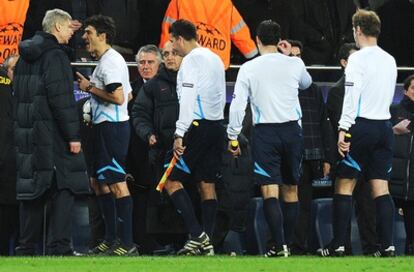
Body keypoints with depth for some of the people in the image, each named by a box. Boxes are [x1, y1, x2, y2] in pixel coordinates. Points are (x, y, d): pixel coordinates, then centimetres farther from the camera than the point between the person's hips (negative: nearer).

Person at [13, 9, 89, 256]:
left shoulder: (26, 57, 15)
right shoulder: (55, 56, -12)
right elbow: (62, 100, -18)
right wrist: (73, 135, -16)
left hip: (26, 133, 8)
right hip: (50, 133, -8)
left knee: (31, 189, 11)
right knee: (63, 188, -6)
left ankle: (27, 247, 12)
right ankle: (59, 247, -12)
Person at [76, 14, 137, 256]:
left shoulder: (109, 61, -14)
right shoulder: (111, 59, 19)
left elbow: (118, 97, -24)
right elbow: (128, 95, 25)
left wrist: (90, 88, -12)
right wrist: (93, 88, 19)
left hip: (111, 127, -11)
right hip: (106, 127, 11)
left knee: (117, 183, -11)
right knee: (99, 182, 15)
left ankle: (128, 243, -12)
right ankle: (111, 238, 20)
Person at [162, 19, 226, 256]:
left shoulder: (191, 61, -10)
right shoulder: (215, 59, 17)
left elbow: (188, 100, -18)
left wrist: (179, 134, -19)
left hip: (198, 127, -9)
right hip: (217, 125, 9)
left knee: (172, 181, -5)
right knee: (208, 185, 8)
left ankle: (197, 235, -15)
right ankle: (207, 244, 4)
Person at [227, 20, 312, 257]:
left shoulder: (249, 69, -3)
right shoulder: (294, 64, 3)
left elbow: (238, 104, -6)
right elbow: (306, 83, 26)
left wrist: (233, 137, 2)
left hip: (265, 131, -3)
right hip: (291, 129, 3)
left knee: (270, 191, -7)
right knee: (291, 190, 14)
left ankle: (279, 246, -20)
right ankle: (290, 243, 18)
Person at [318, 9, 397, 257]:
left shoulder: (358, 58, -8)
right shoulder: (390, 61, 11)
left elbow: (351, 97, -15)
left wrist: (344, 130, -15)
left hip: (362, 125, -6)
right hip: (384, 126, 6)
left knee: (345, 186, 0)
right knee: (381, 188, 4)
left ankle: (338, 244, -4)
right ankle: (387, 244, -5)